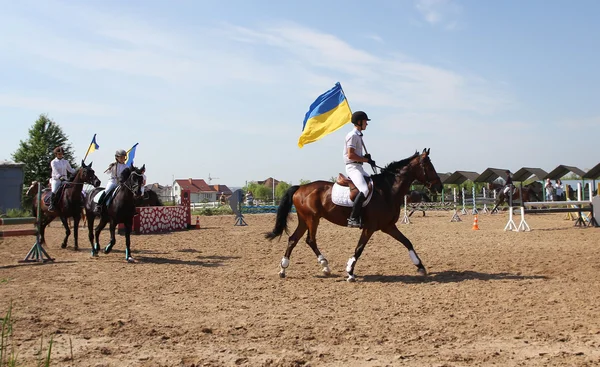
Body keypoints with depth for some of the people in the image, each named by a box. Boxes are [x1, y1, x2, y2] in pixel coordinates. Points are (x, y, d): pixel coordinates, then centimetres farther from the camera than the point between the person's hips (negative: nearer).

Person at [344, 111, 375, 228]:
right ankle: (352, 218, -27)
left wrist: (366, 158, 5)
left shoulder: (358, 135, 20)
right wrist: (366, 160, -15)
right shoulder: (353, 135, -11)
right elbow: (350, 155, -20)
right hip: (352, 167, -11)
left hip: (358, 167, 11)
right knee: (365, 190, -27)